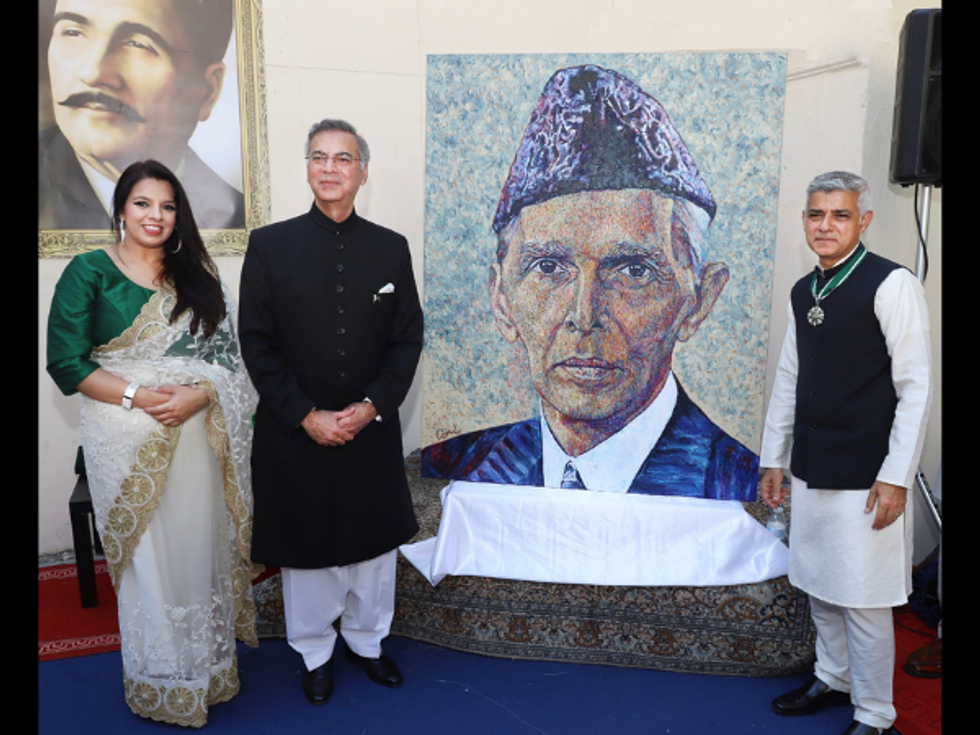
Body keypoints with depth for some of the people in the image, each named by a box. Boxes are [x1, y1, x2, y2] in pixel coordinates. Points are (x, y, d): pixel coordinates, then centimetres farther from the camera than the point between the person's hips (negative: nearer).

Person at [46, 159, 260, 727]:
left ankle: (208, 667, 29)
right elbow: (66, 362, -7)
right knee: (149, 556, 6)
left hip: (196, 435, 3)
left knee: (200, 547, 9)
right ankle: (161, 684, 25)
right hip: (128, 440, -3)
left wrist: (200, 394, -14)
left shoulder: (196, 276, 10)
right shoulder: (89, 272, -1)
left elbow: (228, 355, 6)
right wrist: (139, 396, -17)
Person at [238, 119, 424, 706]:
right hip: (296, 432, -1)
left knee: (374, 541, 14)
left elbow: (408, 339, 2)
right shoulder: (270, 244, -3)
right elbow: (257, 343, -5)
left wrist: (372, 406, -11)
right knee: (307, 546, 12)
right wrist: (305, 415, -13)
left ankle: (368, 641, 38)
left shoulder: (391, 247, 2)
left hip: (372, 430, 2)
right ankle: (316, 652, 34)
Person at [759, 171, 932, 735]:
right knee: (819, 585, 18)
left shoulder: (892, 285, -11)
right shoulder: (804, 292, 10)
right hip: (810, 471, 7)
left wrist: (896, 477, -16)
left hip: (865, 477, -7)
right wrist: (774, 458, 14)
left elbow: (916, 387, -13)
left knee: (862, 599, 1)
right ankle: (834, 678, 39)